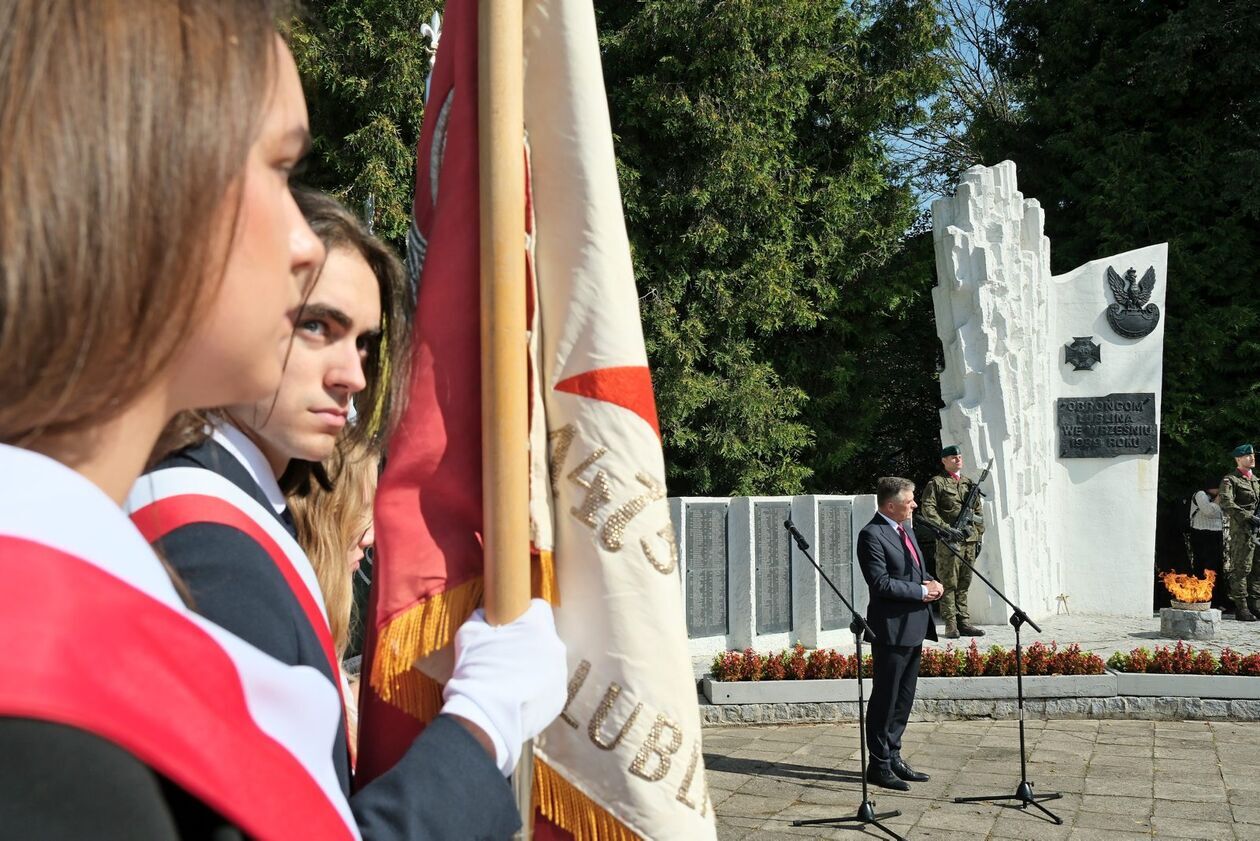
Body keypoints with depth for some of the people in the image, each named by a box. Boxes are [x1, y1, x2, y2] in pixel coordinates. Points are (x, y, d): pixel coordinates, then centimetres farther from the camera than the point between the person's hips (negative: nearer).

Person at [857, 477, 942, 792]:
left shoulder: (906, 529, 15)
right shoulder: (872, 535, -15)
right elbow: (880, 583, -21)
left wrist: (932, 582, 3)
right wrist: (921, 592, -16)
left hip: (913, 627, 9)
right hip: (891, 628, -9)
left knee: (904, 698, 16)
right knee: (885, 700, -1)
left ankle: (893, 757, 26)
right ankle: (879, 765, 7)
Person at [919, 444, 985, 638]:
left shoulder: (969, 484, 18)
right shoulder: (936, 483, -1)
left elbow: (978, 511, 22)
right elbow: (927, 509, -11)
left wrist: (979, 536, 15)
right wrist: (946, 528, -19)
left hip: (969, 540, 6)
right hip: (948, 541, -6)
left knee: (964, 584, 10)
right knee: (949, 584, -4)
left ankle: (964, 622, 15)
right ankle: (951, 625, -2)